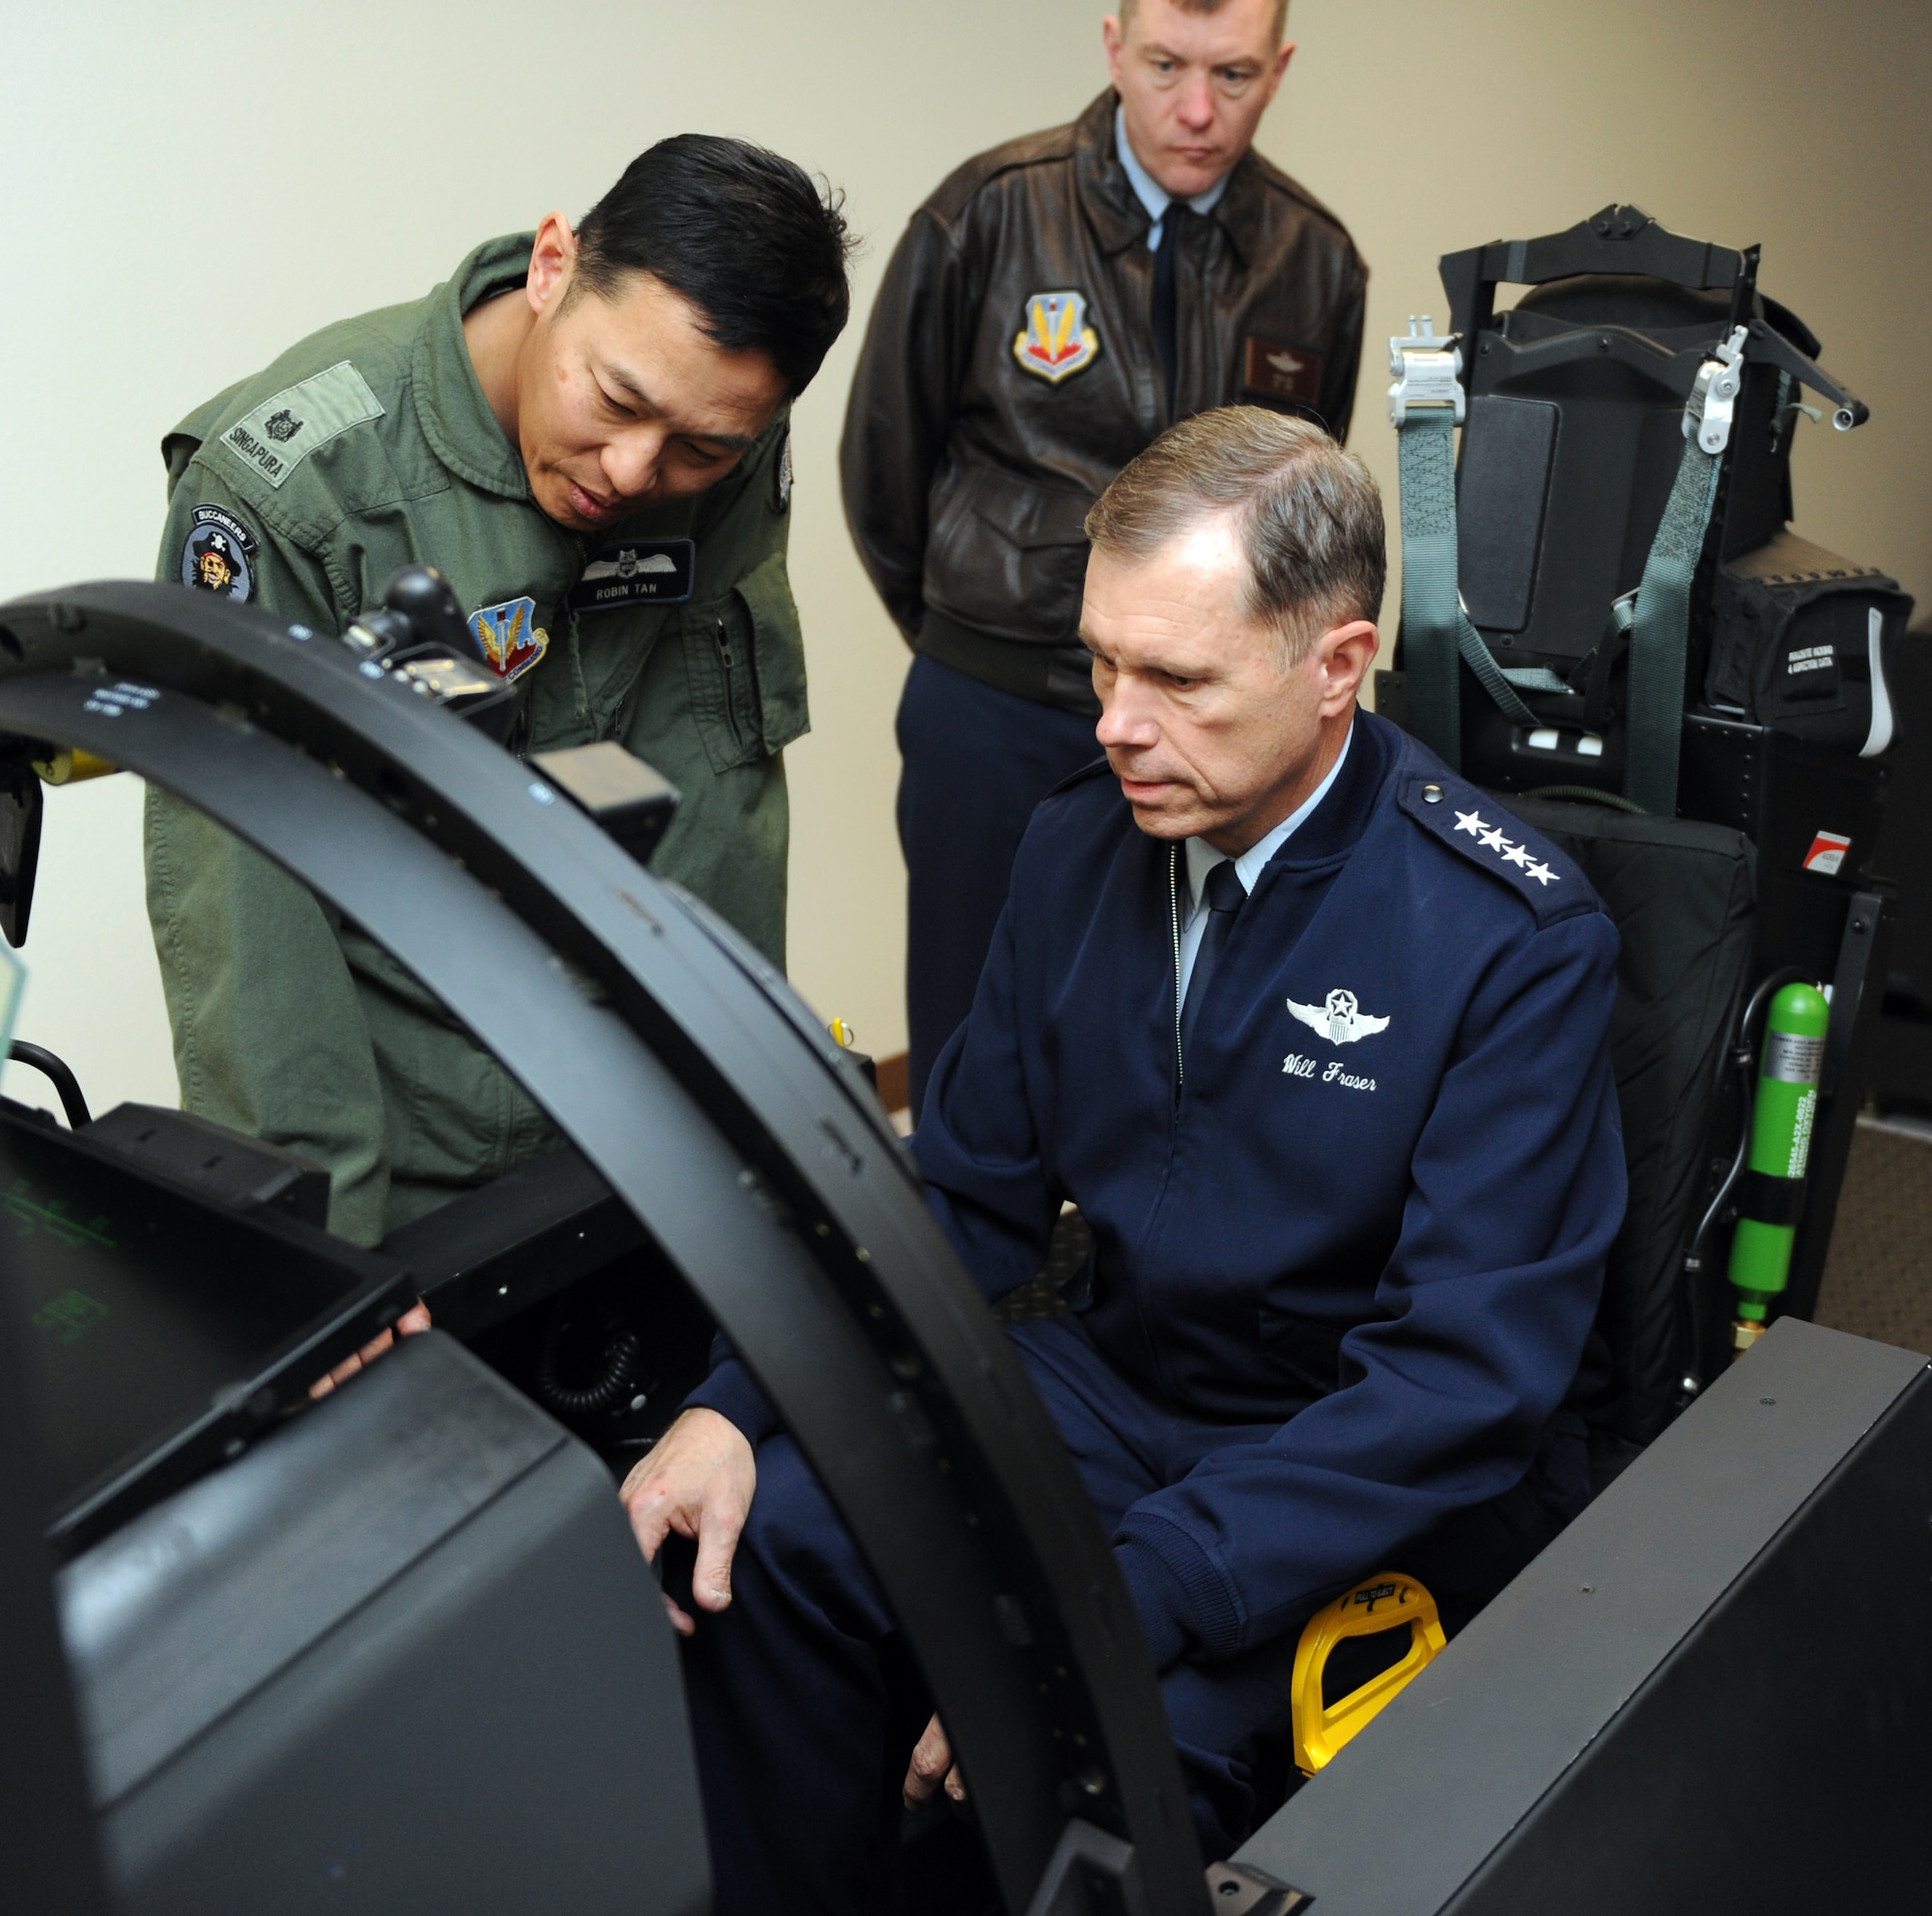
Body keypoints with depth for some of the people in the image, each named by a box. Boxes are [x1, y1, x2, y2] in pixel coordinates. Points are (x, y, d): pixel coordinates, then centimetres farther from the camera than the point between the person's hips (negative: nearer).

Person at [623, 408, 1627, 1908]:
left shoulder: (1518, 938, -19)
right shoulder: (1079, 848, -2)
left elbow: (1467, 1377, -24)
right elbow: (966, 1197, 5)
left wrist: (1113, 1607, -33)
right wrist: (734, 1408, -11)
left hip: (1390, 1489, -5)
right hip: (1125, 1379, 5)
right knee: (761, 1536, -14)